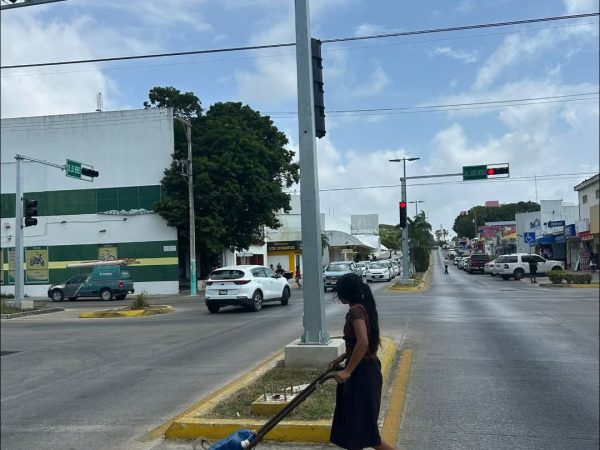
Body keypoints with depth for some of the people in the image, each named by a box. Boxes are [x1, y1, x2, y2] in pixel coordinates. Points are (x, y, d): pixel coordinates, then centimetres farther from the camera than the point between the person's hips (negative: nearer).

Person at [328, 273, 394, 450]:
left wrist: (348, 371, -28)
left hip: (362, 371, -10)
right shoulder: (364, 307, 10)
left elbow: (363, 342, -33)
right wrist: (342, 357, 19)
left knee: (362, 424, -1)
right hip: (367, 367, 10)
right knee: (356, 419, 17)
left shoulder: (355, 311, -20)